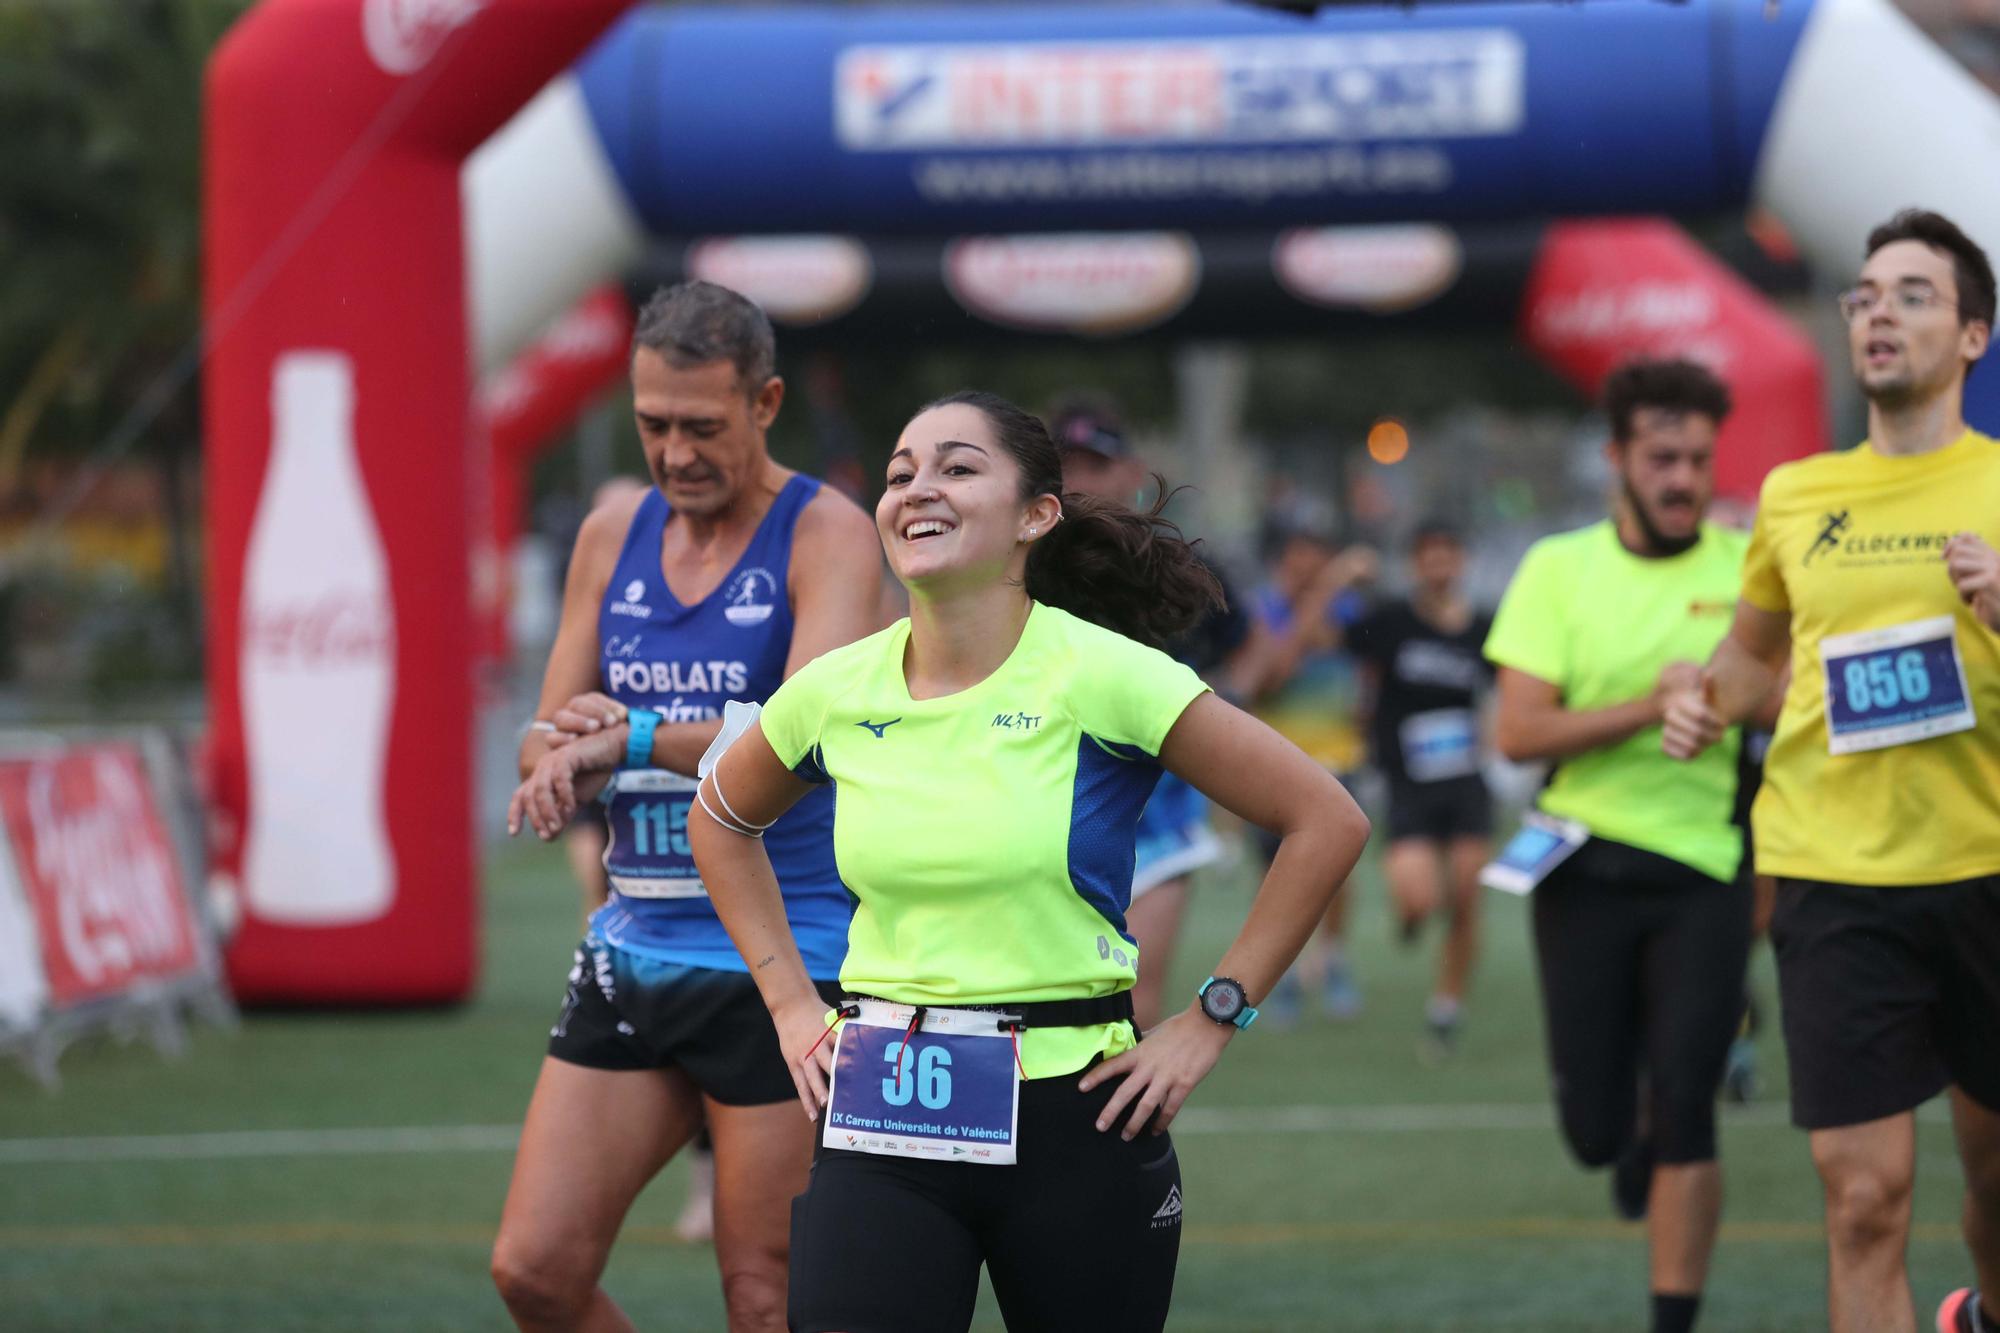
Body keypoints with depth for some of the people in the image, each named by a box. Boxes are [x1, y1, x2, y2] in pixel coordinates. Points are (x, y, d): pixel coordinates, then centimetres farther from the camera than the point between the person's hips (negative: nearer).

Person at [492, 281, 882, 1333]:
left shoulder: (825, 535, -7)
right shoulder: (612, 536, 11)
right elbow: (550, 737, 13)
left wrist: (632, 739, -27)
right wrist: (562, 763, -11)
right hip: (633, 950, 6)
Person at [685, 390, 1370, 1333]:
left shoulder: (1102, 678, -9)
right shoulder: (834, 693, 3)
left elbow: (1326, 823, -5)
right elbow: (721, 821, 25)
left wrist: (1210, 1021, -5)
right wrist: (790, 1002, 15)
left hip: (1073, 1116, -2)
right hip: (881, 1119, 2)